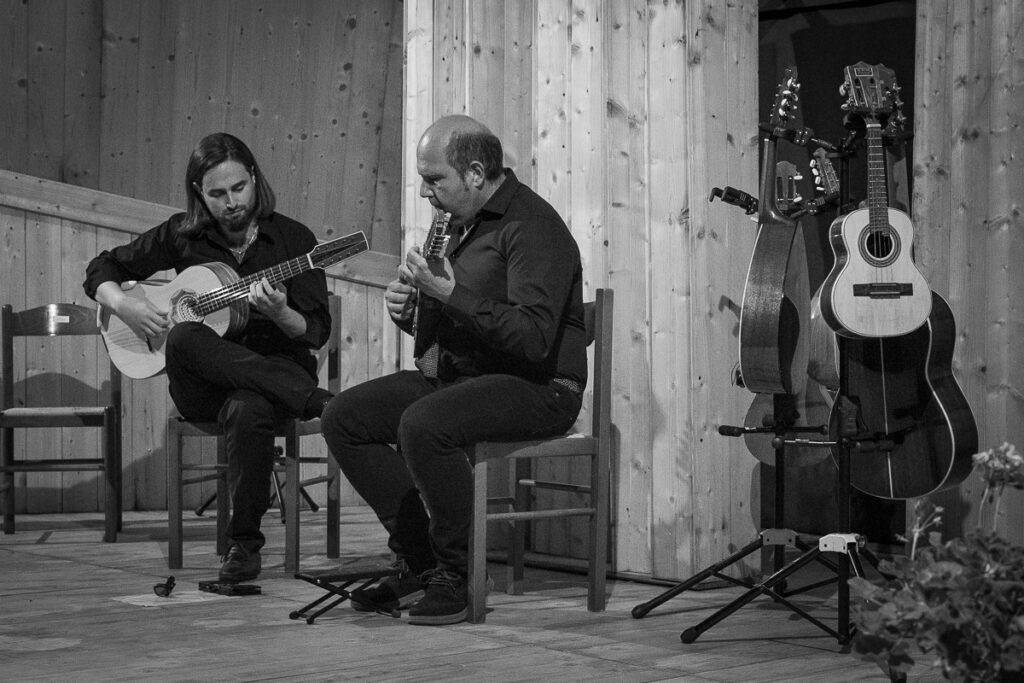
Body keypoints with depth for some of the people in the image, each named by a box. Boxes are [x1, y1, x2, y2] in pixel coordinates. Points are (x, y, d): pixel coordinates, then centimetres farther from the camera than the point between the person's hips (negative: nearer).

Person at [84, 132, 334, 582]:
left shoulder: (292, 238, 4)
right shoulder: (182, 235, 8)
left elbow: (317, 332, -1)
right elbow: (102, 268, 16)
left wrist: (279, 314, -22)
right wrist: (123, 304, -4)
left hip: (274, 368, -2)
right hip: (201, 385, 2)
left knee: (246, 409, -39)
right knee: (183, 337, -34)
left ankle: (244, 542, -22)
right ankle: (315, 401, -33)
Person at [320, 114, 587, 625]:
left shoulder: (532, 227, -15)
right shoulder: (456, 221, 16)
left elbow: (534, 338, -27)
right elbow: (439, 322, 28)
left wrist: (451, 294, -26)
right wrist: (407, 308, 5)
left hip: (534, 387, -10)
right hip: (450, 373, 10)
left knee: (423, 425, -34)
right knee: (343, 416, -3)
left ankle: (454, 577, -16)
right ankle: (416, 561, -1)